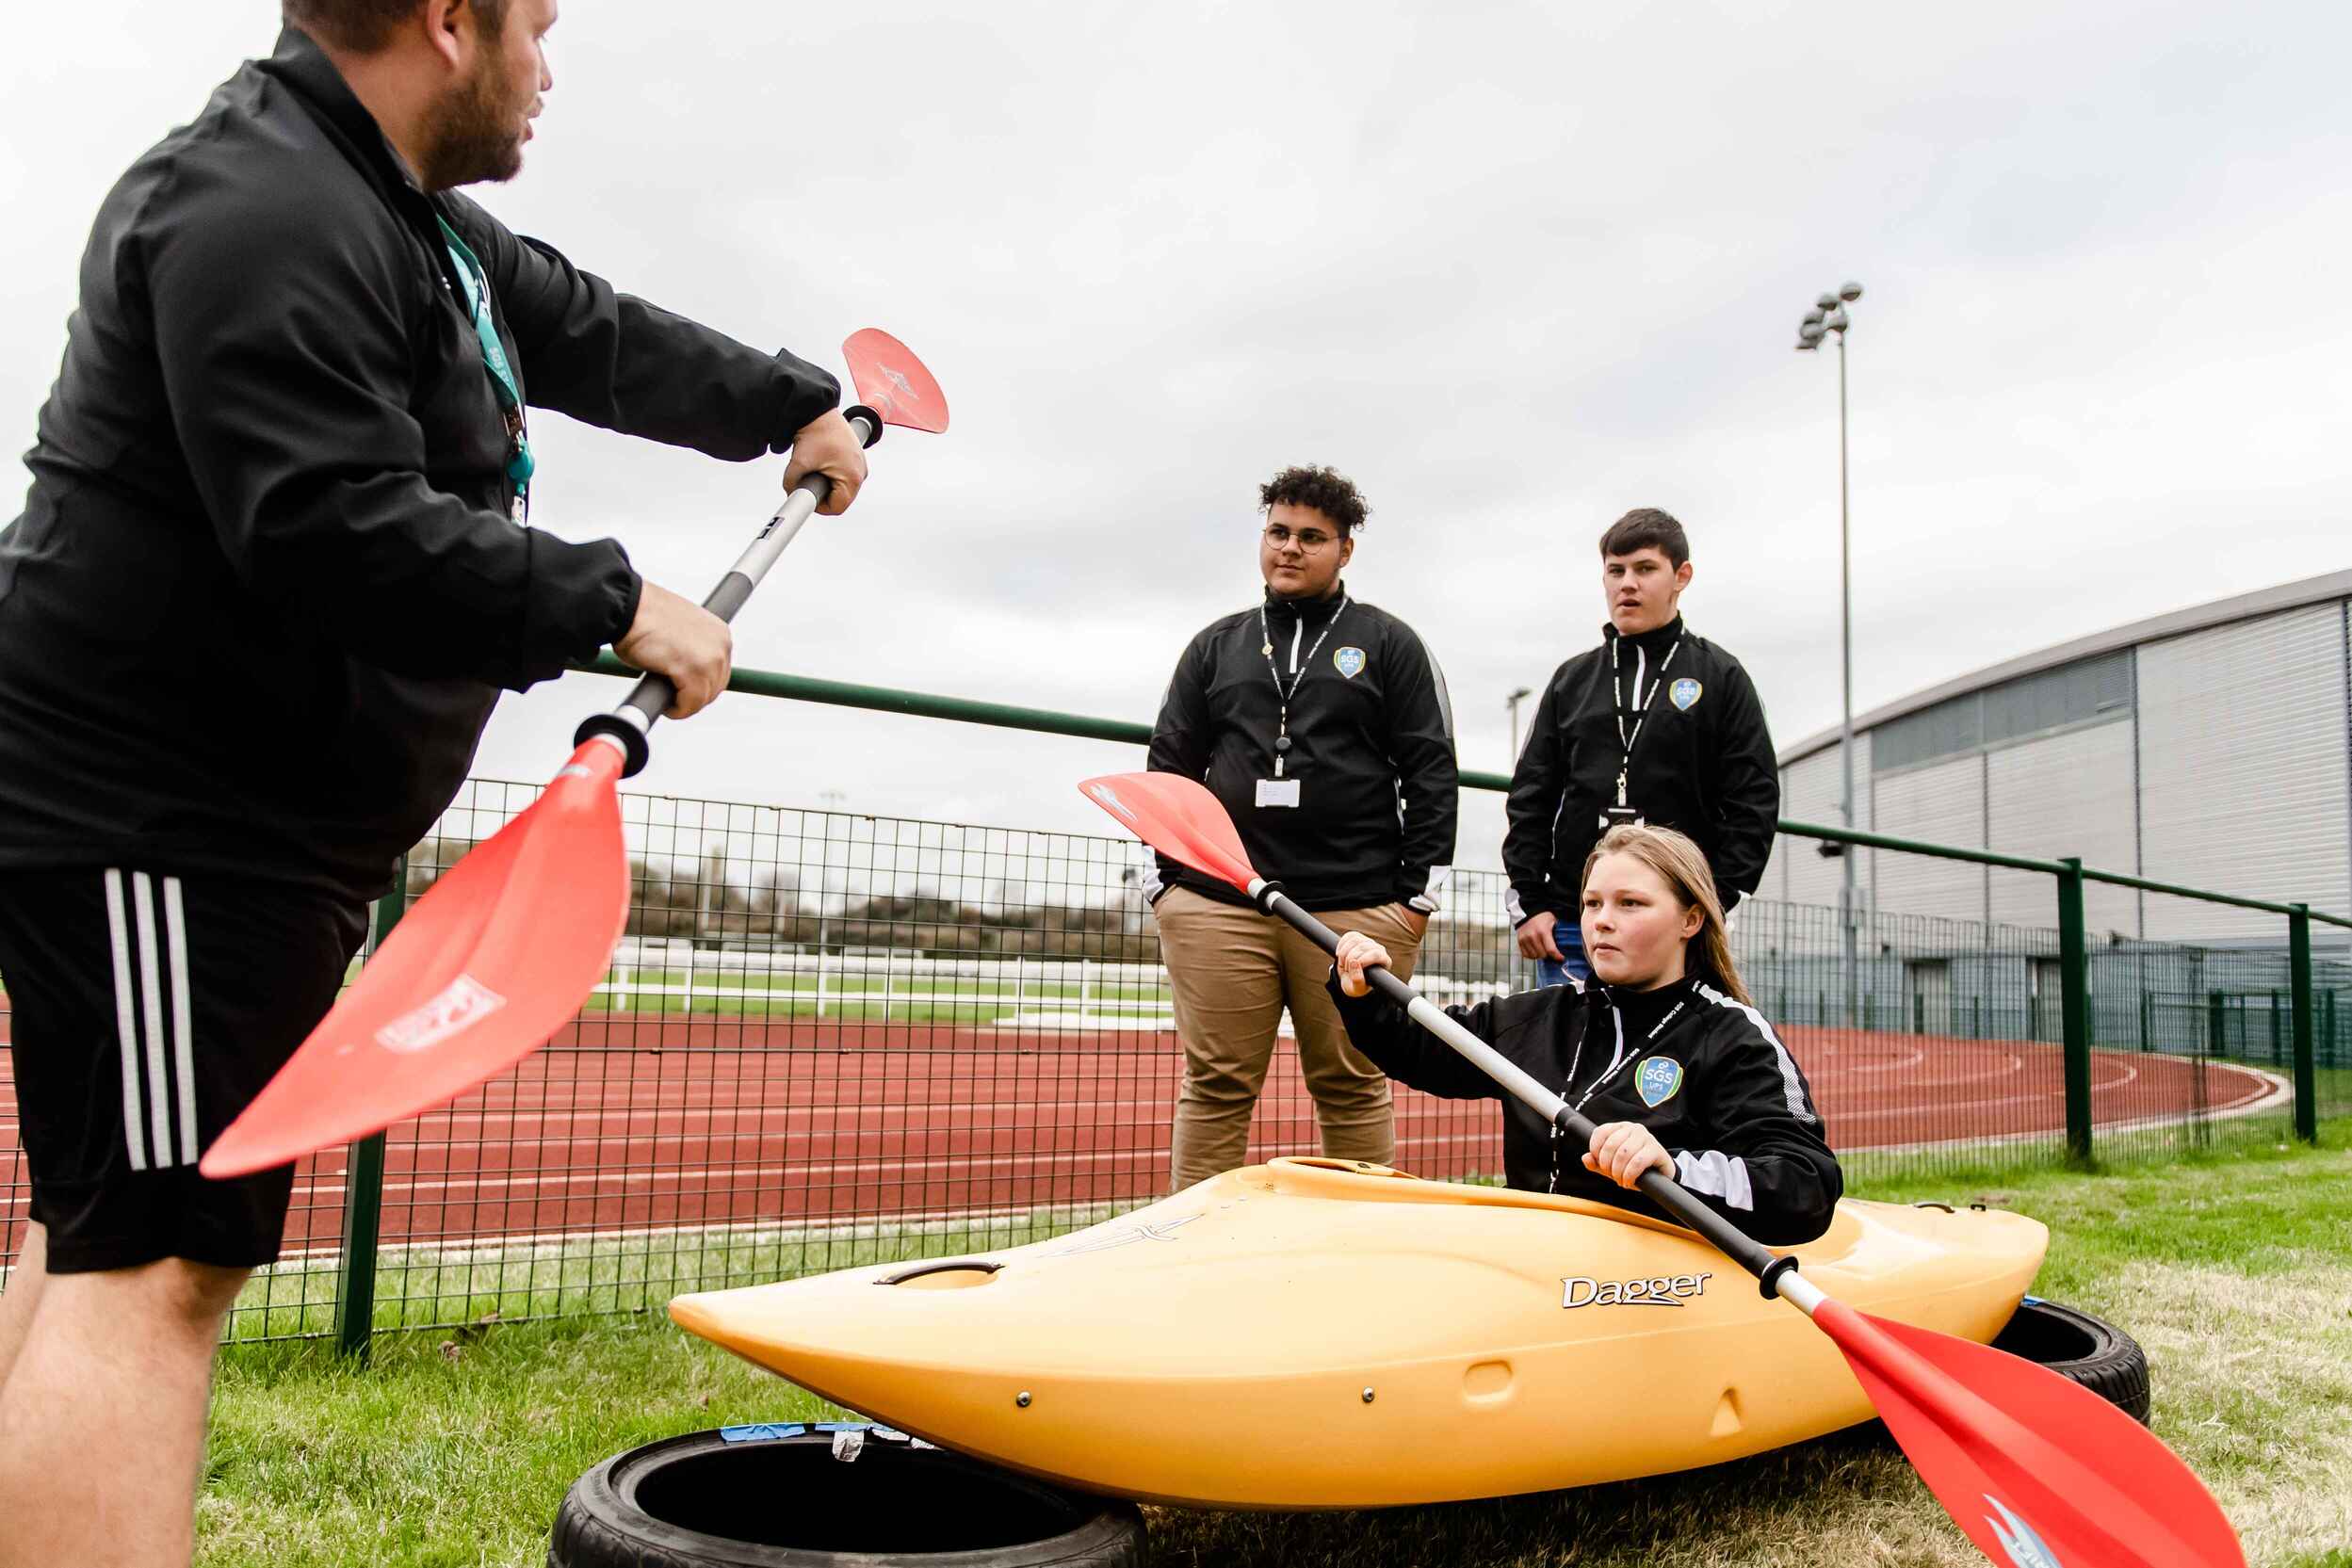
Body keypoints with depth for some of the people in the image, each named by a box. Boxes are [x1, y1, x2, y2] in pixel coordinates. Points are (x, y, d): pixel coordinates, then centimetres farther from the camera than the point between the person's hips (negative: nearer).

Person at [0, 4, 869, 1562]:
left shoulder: (420, 225, 16)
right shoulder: (261, 220, -17)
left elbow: (599, 339, 28)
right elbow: (340, 539, -27)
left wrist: (790, 403, 37)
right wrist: (611, 602, -19)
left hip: (259, 814, 11)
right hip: (151, 808, -11)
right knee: (155, 1258, -13)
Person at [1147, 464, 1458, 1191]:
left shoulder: (1389, 644, 10)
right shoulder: (1216, 646, 17)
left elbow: (1430, 771, 4)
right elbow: (1170, 765, 15)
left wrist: (1421, 890, -3)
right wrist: (1162, 878, 6)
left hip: (1357, 908, -2)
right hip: (1217, 906, 2)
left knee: (1352, 1090, 4)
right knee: (1215, 1089, 3)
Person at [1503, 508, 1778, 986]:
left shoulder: (1720, 677, 5)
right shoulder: (1571, 679, 13)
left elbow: (1753, 801, 0)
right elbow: (1531, 796, 11)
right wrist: (1528, 902, 1)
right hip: (1570, 928, 3)